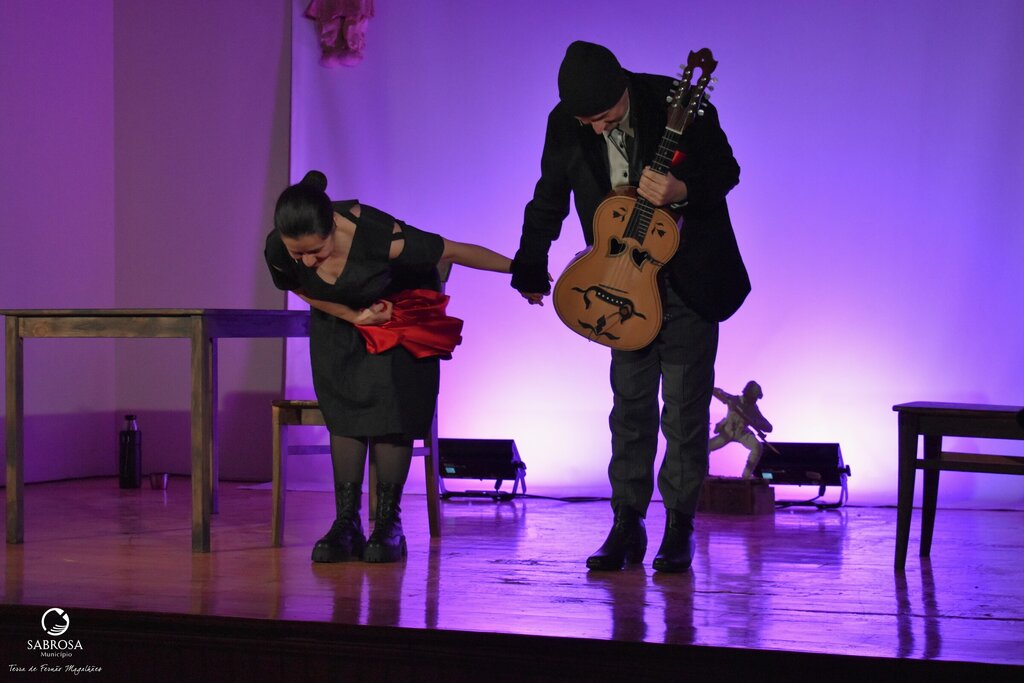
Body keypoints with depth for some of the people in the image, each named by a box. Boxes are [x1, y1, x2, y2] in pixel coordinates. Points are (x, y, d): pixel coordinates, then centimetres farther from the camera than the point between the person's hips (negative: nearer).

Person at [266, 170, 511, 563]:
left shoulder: (379, 236, -42)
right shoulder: (278, 250, -30)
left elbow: (455, 252, -28)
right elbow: (302, 290, -6)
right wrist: (354, 317, -17)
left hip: (402, 309, -3)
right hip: (340, 318, 3)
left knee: (391, 410, -11)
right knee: (343, 411, -5)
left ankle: (388, 525, -5)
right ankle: (346, 523, -2)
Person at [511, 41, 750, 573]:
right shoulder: (564, 124, -8)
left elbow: (726, 171, -11)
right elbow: (549, 199, 6)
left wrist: (682, 191, -30)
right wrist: (530, 267, 6)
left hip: (691, 279, -3)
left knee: (684, 405, 0)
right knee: (630, 405, 6)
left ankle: (679, 527, 10)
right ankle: (627, 525, 12)